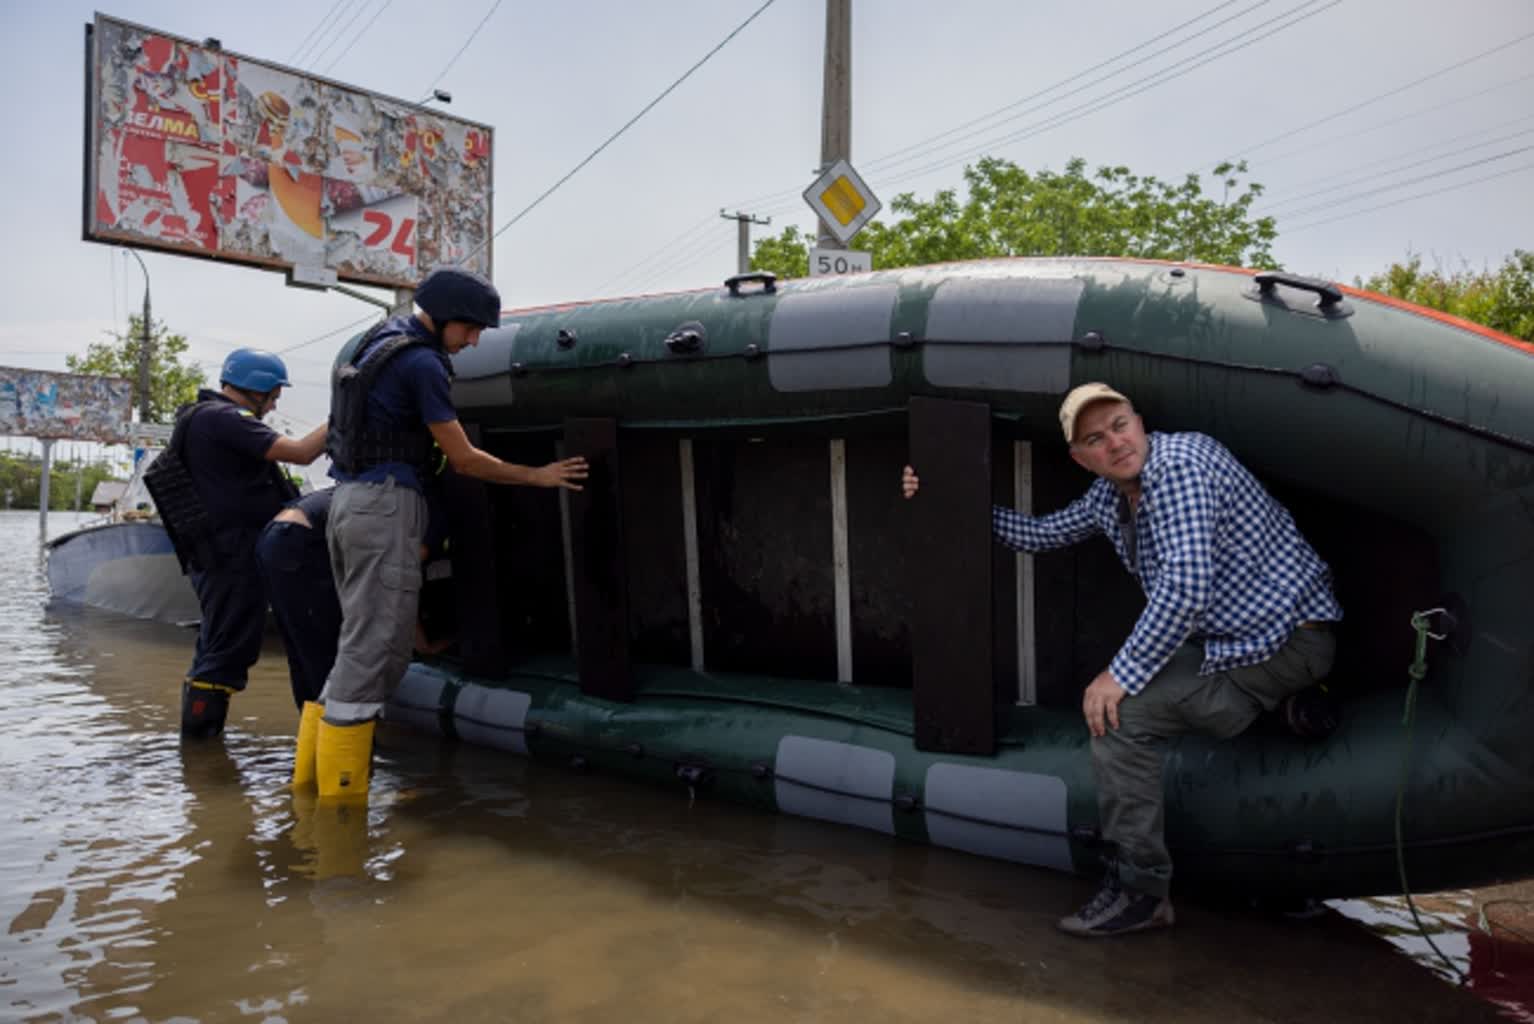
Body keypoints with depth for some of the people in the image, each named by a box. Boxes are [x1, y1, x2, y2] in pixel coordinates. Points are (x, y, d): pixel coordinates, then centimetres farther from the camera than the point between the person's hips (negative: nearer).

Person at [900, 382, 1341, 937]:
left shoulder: (1176, 466, -23)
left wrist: (1122, 674, -25)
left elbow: (1186, 589, -32)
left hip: (1285, 639, -10)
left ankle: (1142, 892, -5)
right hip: (1228, 634, 10)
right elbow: (1041, 533, 20)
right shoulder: (1110, 494, 7)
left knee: (1118, 711, -18)